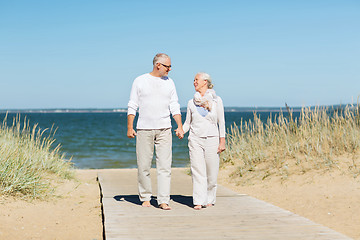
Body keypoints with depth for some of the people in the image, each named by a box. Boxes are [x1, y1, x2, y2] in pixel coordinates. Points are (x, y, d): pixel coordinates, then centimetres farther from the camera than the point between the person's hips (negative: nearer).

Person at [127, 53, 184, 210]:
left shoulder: (169, 82, 12)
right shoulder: (140, 81, 4)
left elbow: (174, 106, 12)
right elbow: (132, 106, 4)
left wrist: (180, 126, 2)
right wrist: (130, 127, -3)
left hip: (164, 129, 2)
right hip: (144, 129, -2)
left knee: (165, 166, -5)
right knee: (143, 165, 2)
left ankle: (163, 201, -3)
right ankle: (145, 197, 16)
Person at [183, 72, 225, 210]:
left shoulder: (216, 100, 5)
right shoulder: (192, 102, 10)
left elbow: (221, 122, 6)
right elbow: (188, 123, 15)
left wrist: (222, 141, 0)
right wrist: (181, 131, -5)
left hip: (212, 139, -1)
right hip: (195, 139, 1)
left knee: (212, 173, 1)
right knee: (197, 171, -6)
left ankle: (210, 200, 18)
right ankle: (198, 201, -5)